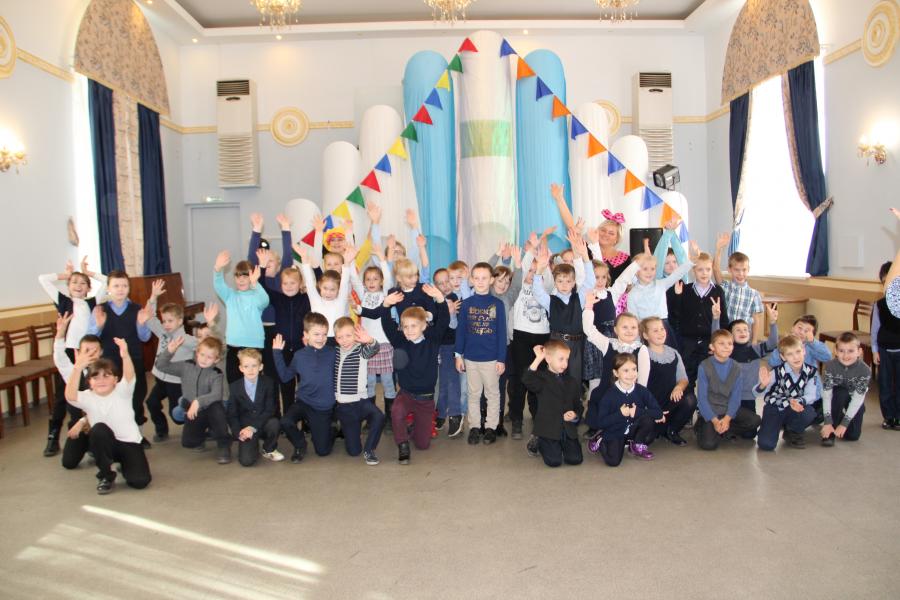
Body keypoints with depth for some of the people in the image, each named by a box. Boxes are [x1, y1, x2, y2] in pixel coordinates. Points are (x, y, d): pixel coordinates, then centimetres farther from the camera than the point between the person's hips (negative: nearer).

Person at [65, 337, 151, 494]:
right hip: (105, 445, 1)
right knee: (99, 429, -33)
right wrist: (77, 370, -49)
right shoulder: (87, 398, -8)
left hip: (130, 443, -1)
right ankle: (106, 476, -11)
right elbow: (70, 396, -31)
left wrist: (125, 356, -56)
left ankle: (123, 463, 19)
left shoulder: (122, 391, -11)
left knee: (140, 481, -20)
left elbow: (130, 377, -33)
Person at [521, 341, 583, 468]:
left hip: (568, 429, 4)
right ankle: (538, 443, 16)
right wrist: (538, 359, -29)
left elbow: (578, 406, 15)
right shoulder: (542, 378, -4)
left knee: (575, 459, -10)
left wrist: (575, 415, -8)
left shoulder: (572, 383, 12)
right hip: (548, 429, -4)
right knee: (554, 461, -14)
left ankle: (561, 446, 22)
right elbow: (527, 380, -27)